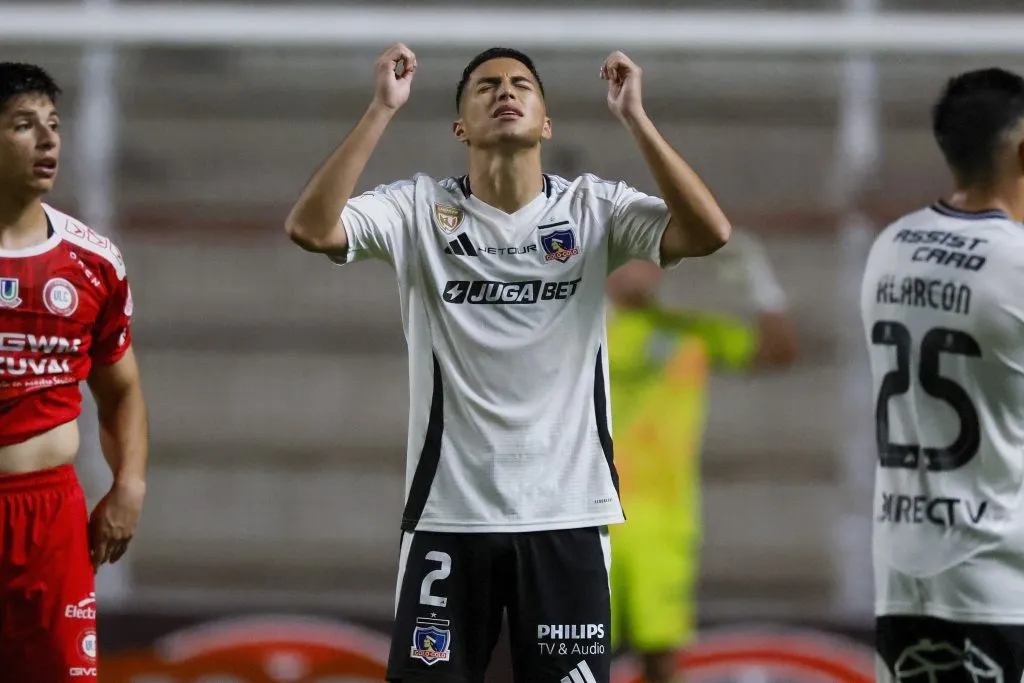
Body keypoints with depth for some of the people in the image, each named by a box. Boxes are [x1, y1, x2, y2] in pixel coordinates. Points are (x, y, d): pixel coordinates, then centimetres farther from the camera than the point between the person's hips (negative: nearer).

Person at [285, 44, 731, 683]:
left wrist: (633, 117, -17)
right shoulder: (419, 208, 0)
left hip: (566, 515, 0)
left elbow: (708, 233, -14)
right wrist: (382, 110, -18)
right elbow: (310, 228, -16)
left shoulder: (595, 208, 1)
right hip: (448, 514, 0)